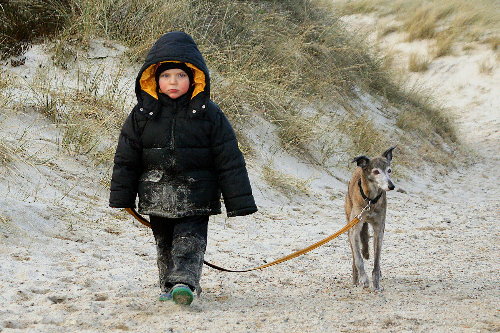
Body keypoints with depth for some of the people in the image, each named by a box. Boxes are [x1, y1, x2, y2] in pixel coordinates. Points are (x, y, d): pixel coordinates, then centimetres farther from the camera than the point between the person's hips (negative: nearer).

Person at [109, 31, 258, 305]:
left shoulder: (209, 115, -5)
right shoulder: (142, 115, 0)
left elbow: (229, 160, -3)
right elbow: (126, 159, 7)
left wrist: (239, 201, -5)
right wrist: (123, 197, 7)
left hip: (195, 197, -3)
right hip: (157, 197, 3)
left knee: (190, 240, -15)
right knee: (165, 243, 13)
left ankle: (184, 282, -28)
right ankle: (169, 286, 25)